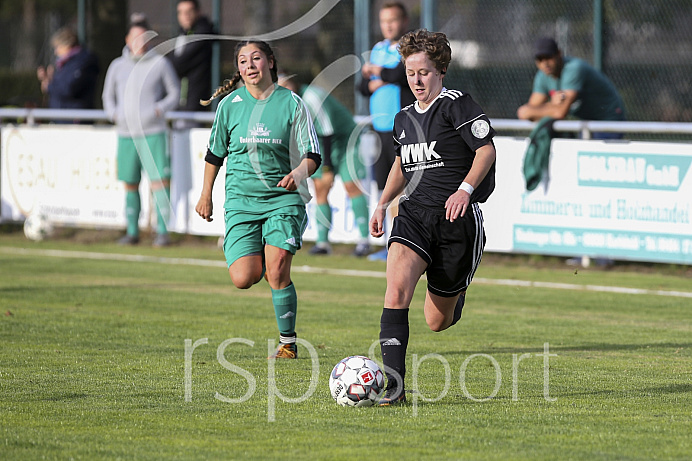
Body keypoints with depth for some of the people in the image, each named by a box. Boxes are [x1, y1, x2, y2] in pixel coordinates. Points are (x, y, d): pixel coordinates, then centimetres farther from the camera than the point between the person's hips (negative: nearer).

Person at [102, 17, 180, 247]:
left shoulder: (160, 64, 2)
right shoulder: (117, 66, 10)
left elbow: (174, 93, 9)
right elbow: (108, 95, 21)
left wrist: (160, 109, -9)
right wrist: (113, 113, 2)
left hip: (153, 133, -3)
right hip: (126, 132, 3)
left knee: (159, 181, -11)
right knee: (130, 184, 6)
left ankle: (162, 231, -7)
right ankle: (132, 231, 15)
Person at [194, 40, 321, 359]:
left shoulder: (290, 104, -2)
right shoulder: (230, 105, 3)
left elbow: (313, 155, -3)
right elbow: (215, 153, 16)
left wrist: (299, 172, -24)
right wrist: (206, 195, 18)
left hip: (283, 198, -2)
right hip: (241, 200, 2)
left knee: (277, 272, -17)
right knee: (243, 279, -11)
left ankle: (288, 342, 0)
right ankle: (260, 259, 27)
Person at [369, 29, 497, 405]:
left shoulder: (456, 104, -5)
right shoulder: (404, 119, 15)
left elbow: (486, 149, -8)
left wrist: (465, 189, -22)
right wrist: (383, 203, 17)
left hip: (456, 218, -4)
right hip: (414, 215, 4)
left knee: (437, 321, 5)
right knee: (397, 287, -25)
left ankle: (456, 296, 45)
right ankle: (393, 383, -29)